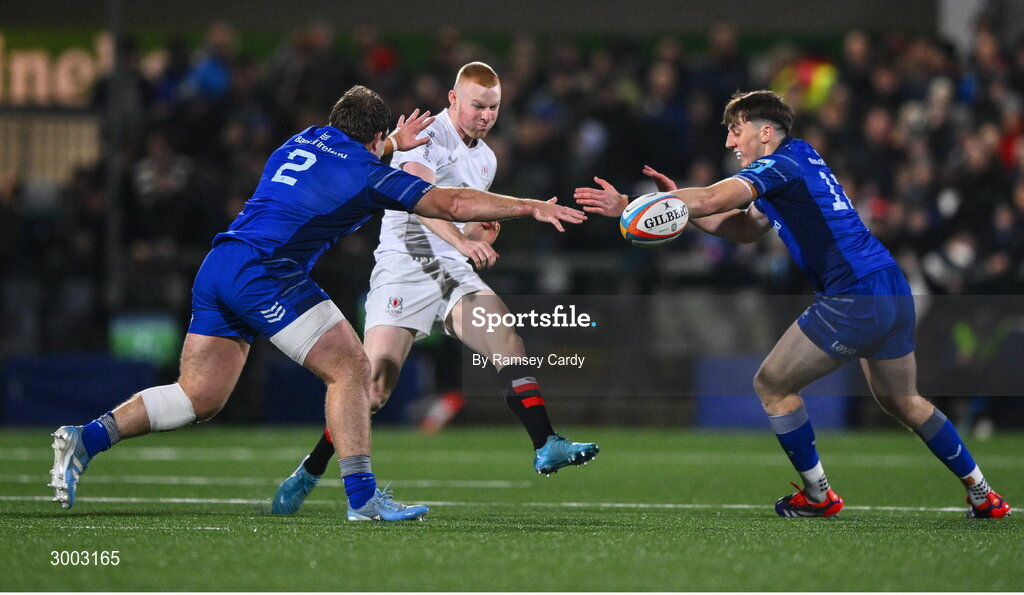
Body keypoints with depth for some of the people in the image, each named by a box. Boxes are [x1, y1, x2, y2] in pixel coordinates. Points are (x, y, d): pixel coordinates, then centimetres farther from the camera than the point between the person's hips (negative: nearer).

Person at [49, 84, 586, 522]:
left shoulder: (305, 140, 22)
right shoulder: (370, 173, 1)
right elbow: (453, 204, -1)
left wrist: (393, 144, 51)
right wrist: (532, 207, 5)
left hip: (218, 267, 8)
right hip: (264, 273, -8)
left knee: (199, 397, 9)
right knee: (350, 367, -3)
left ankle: (86, 439, -2)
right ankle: (361, 495, -11)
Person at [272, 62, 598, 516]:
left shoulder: (485, 158, 18)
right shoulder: (425, 137, -8)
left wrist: (483, 229, 9)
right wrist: (463, 241, -42)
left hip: (455, 273, 7)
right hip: (404, 265, -7)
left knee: (508, 343, -18)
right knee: (375, 382, -13)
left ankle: (546, 447, -20)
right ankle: (309, 473, 2)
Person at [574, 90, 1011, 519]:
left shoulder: (782, 163, -8)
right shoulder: (802, 160, 21)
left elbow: (713, 199, -22)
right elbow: (745, 228, 22)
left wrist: (627, 206, -21)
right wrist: (678, 202, 11)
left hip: (854, 300, -10)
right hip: (893, 290, 10)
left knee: (772, 387, 3)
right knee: (901, 402, 23)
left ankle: (817, 495, 10)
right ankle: (983, 497, 25)